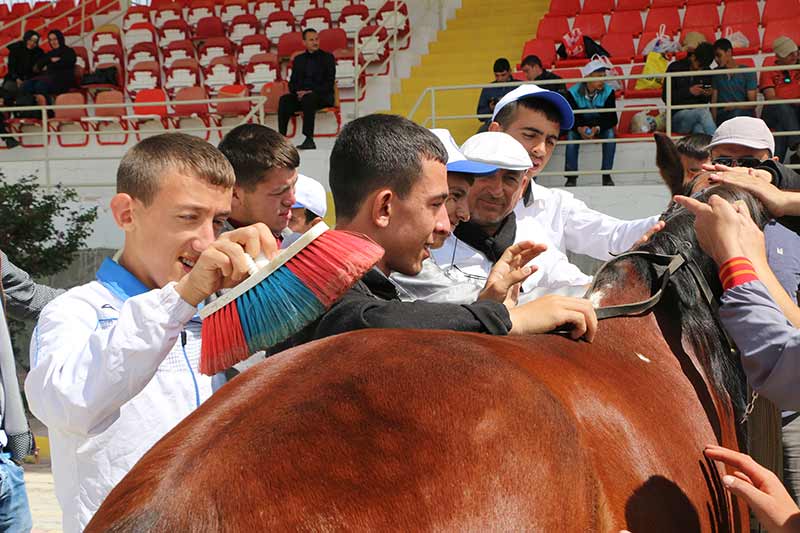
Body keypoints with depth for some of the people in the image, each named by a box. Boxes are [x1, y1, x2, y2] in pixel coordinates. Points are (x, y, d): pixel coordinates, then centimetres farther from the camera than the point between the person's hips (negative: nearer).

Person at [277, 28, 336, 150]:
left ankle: (309, 139, -40)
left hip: (323, 96, -4)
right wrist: (297, 92, -9)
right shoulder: (299, 59, 18)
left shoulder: (328, 57, 6)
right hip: (301, 95, 4)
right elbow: (292, 83, 15)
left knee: (308, 99, -37)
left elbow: (329, 83, -4)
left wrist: (311, 92, -17)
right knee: (284, 100, -26)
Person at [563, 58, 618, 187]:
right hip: (579, 127, 0)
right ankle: (571, 177, -29)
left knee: (610, 134, -30)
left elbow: (612, 118, -16)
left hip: (601, 126, 1)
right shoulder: (573, 92, -15)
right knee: (571, 135, -31)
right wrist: (580, 128, -38)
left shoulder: (608, 92, -14)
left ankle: (606, 175, -23)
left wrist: (597, 128, -35)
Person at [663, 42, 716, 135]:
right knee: (703, 112, -33)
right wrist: (689, 91, -15)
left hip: (698, 115, 3)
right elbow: (666, 97, -6)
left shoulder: (706, 72, 14)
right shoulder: (675, 68, 1)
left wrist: (708, 95, -2)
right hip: (678, 115, -3)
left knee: (699, 129, -34)